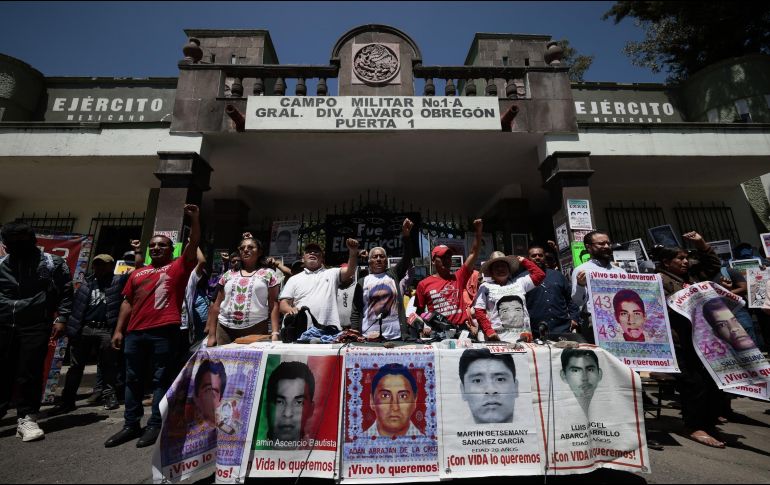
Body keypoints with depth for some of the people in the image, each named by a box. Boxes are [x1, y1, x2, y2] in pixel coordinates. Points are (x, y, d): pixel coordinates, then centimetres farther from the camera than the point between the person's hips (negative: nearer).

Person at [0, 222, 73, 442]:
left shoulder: (52, 264, 1)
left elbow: (66, 293, 0)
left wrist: (60, 319, -8)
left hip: (36, 326, -3)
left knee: (29, 374, -2)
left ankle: (26, 419, 7)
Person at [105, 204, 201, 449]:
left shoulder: (178, 267, 5)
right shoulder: (137, 274, 18)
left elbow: (193, 245, -8)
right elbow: (127, 302, 18)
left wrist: (194, 219, -17)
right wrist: (119, 330, 12)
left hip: (164, 331, -5)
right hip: (135, 332, 6)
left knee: (161, 379, 2)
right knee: (133, 379, 13)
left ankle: (155, 426, 11)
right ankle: (131, 425, 25)